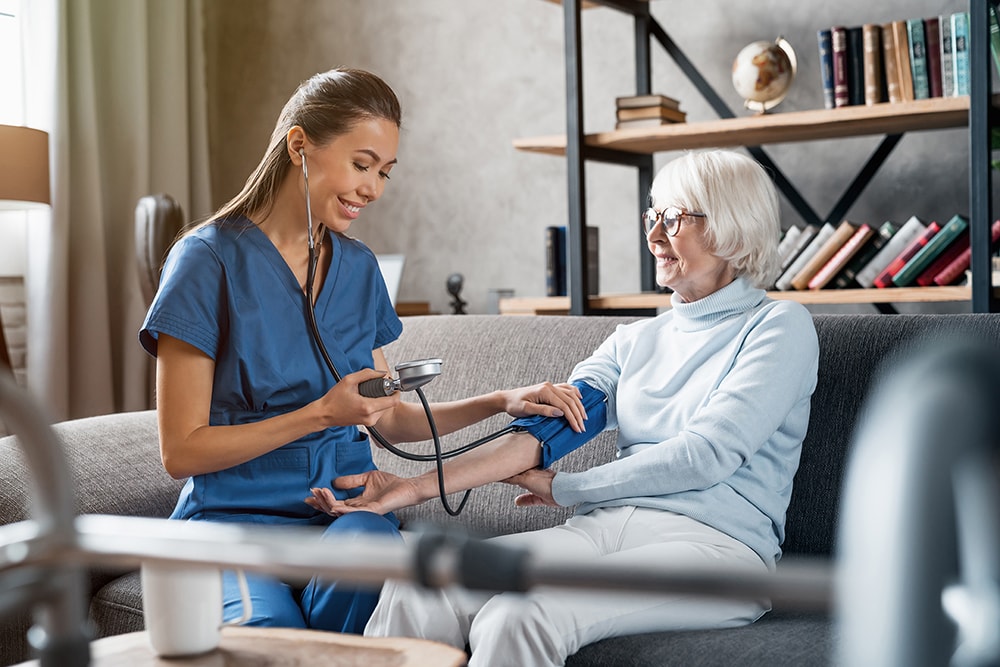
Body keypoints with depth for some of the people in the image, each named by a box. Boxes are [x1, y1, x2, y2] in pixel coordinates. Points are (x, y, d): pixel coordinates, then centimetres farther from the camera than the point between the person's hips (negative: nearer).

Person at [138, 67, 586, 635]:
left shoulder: (358, 267, 12)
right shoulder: (210, 260, -7)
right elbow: (181, 451, -9)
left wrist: (501, 402, 4)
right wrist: (322, 414, -16)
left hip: (346, 508, 4)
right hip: (234, 517, -4)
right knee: (269, 629, -36)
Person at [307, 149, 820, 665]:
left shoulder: (780, 327, 4)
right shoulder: (636, 339, 21)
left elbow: (707, 453, -8)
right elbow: (546, 428, 6)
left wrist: (564, 488, -1)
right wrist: (418, 487, -7)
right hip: (603, 530, 5)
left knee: (517, 618, -34)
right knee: (416, 592, -22)